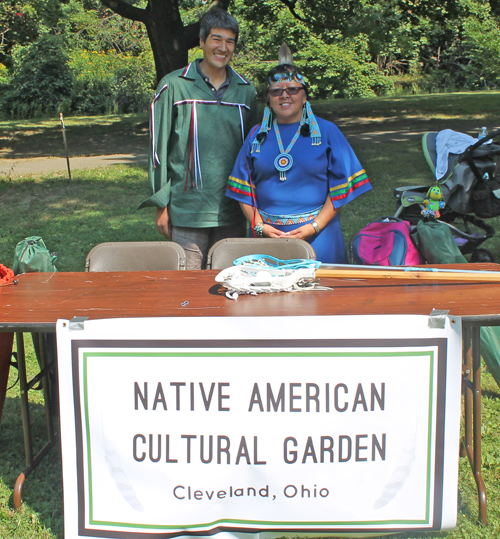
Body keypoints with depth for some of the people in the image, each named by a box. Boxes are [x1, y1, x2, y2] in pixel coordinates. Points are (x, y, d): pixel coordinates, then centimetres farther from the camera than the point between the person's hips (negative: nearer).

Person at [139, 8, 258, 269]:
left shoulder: (246, 91, 10)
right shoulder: (174, 86, 0)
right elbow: (159, 149, 1)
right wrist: (161, 205, -2)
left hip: (232, 213, 3)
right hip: (187, 210, -3)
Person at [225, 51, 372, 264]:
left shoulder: (327, 132, 5)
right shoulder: (257, 136, 11)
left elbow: (340, 188, 1)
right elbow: (243, 188, 10)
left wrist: (314, 227, -10)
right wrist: (259, 226, -4)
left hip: (317, 238, -1)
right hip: (267, 237, 2)